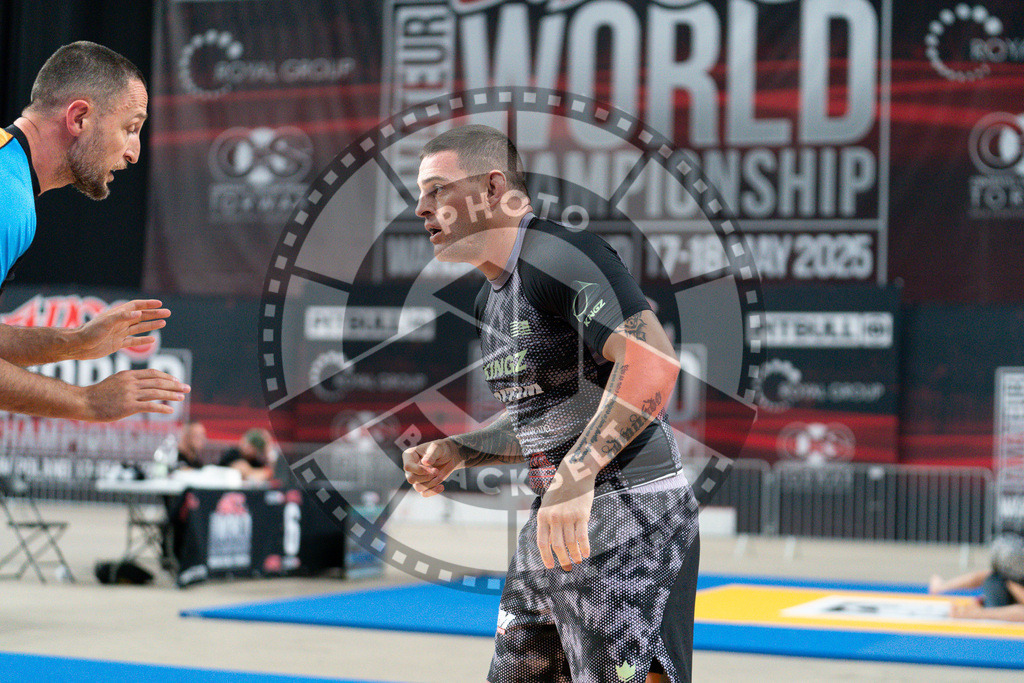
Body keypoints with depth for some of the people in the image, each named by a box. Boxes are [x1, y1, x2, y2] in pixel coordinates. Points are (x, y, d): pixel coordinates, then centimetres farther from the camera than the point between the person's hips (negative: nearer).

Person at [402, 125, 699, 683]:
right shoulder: (489, 302, 16)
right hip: (554, 523, 10)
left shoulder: (562, 255, -15)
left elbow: (653, 361, -29)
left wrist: (575, 475, -34)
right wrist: (455, 452, 10)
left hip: (631, 517, -10)